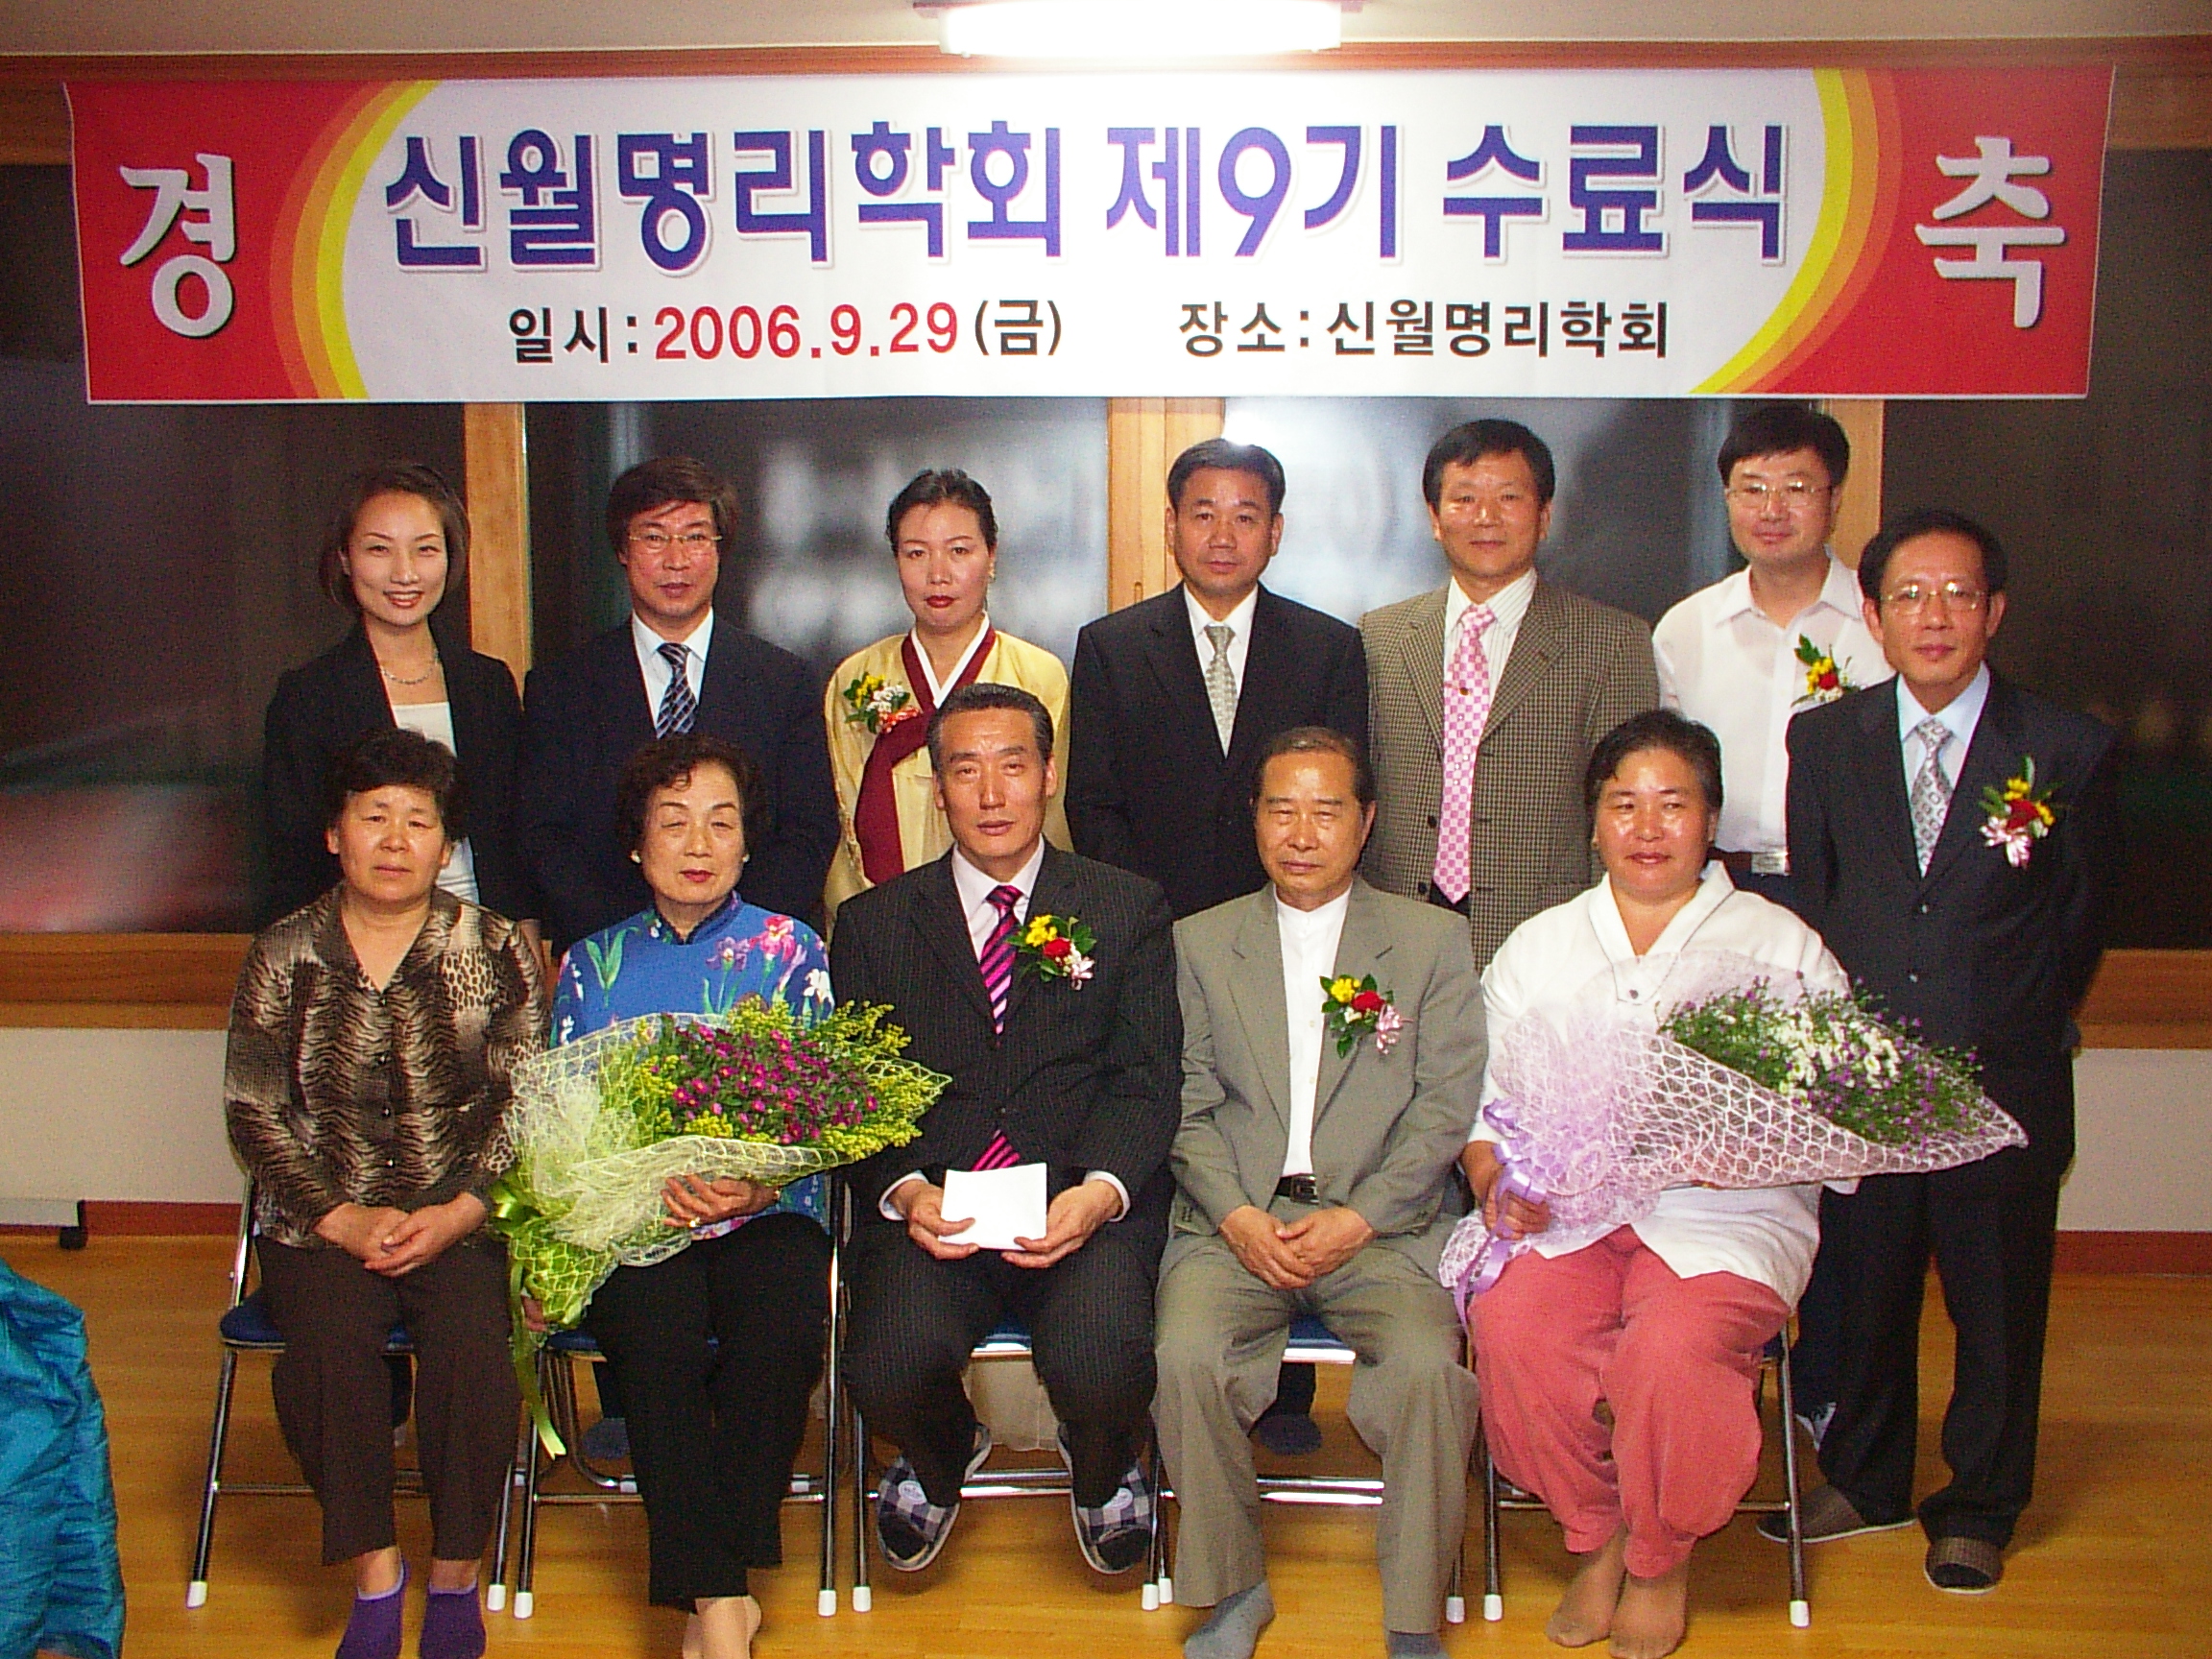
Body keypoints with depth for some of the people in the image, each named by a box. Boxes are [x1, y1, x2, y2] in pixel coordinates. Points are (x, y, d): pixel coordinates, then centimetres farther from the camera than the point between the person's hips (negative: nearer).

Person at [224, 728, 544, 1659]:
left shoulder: (495, 951, 4)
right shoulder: (284, 956, 6)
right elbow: (255, 1113, 2)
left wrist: (457, 1214, -13)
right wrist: (342, 1218, -10)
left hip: (464, 1216, -1)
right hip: (324, 1219, 1)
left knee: (471, 1350, -27)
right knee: (328, 1347, -28)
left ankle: (455, 1578, -8)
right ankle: (374, 1574, -10)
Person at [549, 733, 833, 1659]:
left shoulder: (790, 951, 10)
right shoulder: (592, 966, 15)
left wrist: (756, 1181, -18)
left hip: (766, 1212, -1)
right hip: (633, 1225, 1)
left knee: (782, 1327, -32)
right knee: (657, 1331, -31)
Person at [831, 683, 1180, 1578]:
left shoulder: (1128, 909, 12)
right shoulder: (873, 924, 14)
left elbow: (1145, 1082, 3)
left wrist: (1100, 1191, -17)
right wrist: (905, 1192, -13)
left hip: (1084, 1205, -1)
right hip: (930, 1207, 1)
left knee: (1102, 1366, -29)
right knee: (889, 1370, -27)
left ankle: (1102, 1474, 13)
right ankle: (940, 1459, 15)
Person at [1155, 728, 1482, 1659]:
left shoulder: (1433, 941, 8)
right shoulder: (1200, 944, 13)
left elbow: (1446, 1108, 1)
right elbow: (1189, 1107, 7)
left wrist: (1359, 1219, -11)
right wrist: (1237, 1217, -10)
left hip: (1384, 1224, -1)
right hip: (1236, 1222, 1)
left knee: (1428, 1365, -28)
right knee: (1184, 1355, -27)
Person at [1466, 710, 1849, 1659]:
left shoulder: (1783, 946, 11)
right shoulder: (1536, 947, 18)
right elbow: (1488, 1100, 13)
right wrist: (1493, 1174, -8)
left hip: (1730, 1216, -2)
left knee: (1670, 1343, -31)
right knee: (1510, 1324, -28)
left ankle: (1661, 1557, -1)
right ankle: (1594, 1535, -1)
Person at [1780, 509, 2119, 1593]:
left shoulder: (2069, 751, -4)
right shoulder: (1822, 741, 2)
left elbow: (2083, 912, 5)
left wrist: (2021, 1032, 8)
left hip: (2003, 1086, -1)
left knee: (1998, 1308, 11)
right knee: (1863, 1292, 14)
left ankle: (1978, 1510, 32)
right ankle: (1866, 1482, 36)